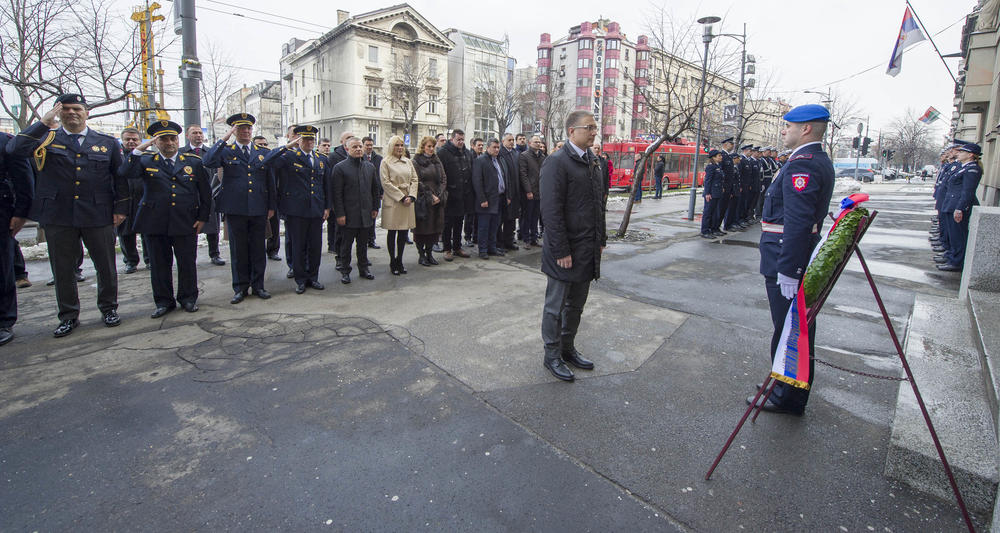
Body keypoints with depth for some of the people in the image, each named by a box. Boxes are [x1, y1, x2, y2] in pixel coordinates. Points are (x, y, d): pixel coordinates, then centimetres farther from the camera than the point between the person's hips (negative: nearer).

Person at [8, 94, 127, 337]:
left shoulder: (107, 142, 9)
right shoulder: (46, 138, 7)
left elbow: (120, 178, 9)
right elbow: (14, 149, -11)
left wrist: (121, 208, 1)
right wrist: (43, 123, -11)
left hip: (98, 216, 0)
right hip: (58, 217, 0)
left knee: (106, 266, 7)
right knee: (63, 269, 7)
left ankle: (109, 308, 24)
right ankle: (69, 316, 20)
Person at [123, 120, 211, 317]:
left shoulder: (194, 162, 9)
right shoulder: (146, 161, 9)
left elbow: (205, 193, 9)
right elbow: (127, 173, -10)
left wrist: (202, 218, 2)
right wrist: (138, 150, -15)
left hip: (186, 223, -1)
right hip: (155, 224, 1)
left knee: (187, 263, 5)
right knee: (159, 264, 7)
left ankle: (188, 299, 20)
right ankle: (164, 302, 19)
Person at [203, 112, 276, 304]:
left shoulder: (263, 153, 12)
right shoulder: (226, 151, 6)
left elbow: (270, 182, 12)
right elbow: (208, 162, -15)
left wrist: (272, 206, 8)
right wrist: (224, 139, -13)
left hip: (259, 209, 2)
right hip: (235, 209, -1)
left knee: (258, 249, 7)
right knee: (238, 250, 5)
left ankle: (258, 285, 18)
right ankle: (240, 288, 15)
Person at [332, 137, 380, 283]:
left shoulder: (370, 167, 9)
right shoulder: (340, 167, -6)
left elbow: (375, 189, 15)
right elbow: (336, 193, -9)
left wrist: (375, 208, 10)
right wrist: (340, 214, -13)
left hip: (365, 214, 4)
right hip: (348, 215, -4)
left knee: (363, 243, 14)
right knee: (346, 244, 5)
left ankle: (364, 268, 26)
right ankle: (345, 271, 16)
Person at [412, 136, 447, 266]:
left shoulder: (437, 161, 14)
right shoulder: (416, 161, -2)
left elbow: (444, 179, 8)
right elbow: (417, 182, -10)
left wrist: (439, 196, -6)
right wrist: (430, 196, -15)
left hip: (438, 201, 5)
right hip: (422, 200, -5)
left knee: (435, 227, 5)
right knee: (422, 228, -1)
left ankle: (429, 252, 17)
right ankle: (421, 254, 9)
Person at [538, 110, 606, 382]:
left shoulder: (592, 161, 13)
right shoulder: (557, 162, -14)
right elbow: (551, 210, -19)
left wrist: (601, 239, 13)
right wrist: (561, 251, -20)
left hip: (588, 248, 8)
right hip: (565, 250, -8)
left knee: (576, 304, 18)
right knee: (556, 306, 6)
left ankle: (568, 349, 34)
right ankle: (552, 356, 21)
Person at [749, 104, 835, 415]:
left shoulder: (802, 165, -18)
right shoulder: (822, 161, 16)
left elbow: (797, 223, -27)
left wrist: (787, 271, -26)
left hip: (787, 260, -11)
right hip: (804, 256, 11)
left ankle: (788, 398, 12)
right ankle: (791, 389, 34)